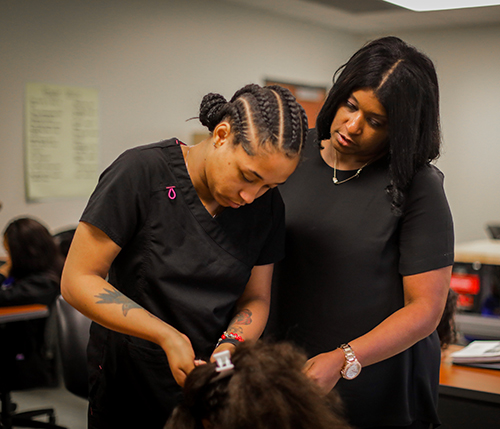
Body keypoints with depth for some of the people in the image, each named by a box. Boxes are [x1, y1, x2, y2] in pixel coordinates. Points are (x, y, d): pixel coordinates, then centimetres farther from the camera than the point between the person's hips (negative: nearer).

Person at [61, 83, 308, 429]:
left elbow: (255, 299, 3)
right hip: (128, 384, -3)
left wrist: (228, 347, -19)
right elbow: (78, 281, -17)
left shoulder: (267, 205, -4)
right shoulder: (142, 173, -19)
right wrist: (167, 337, -25)